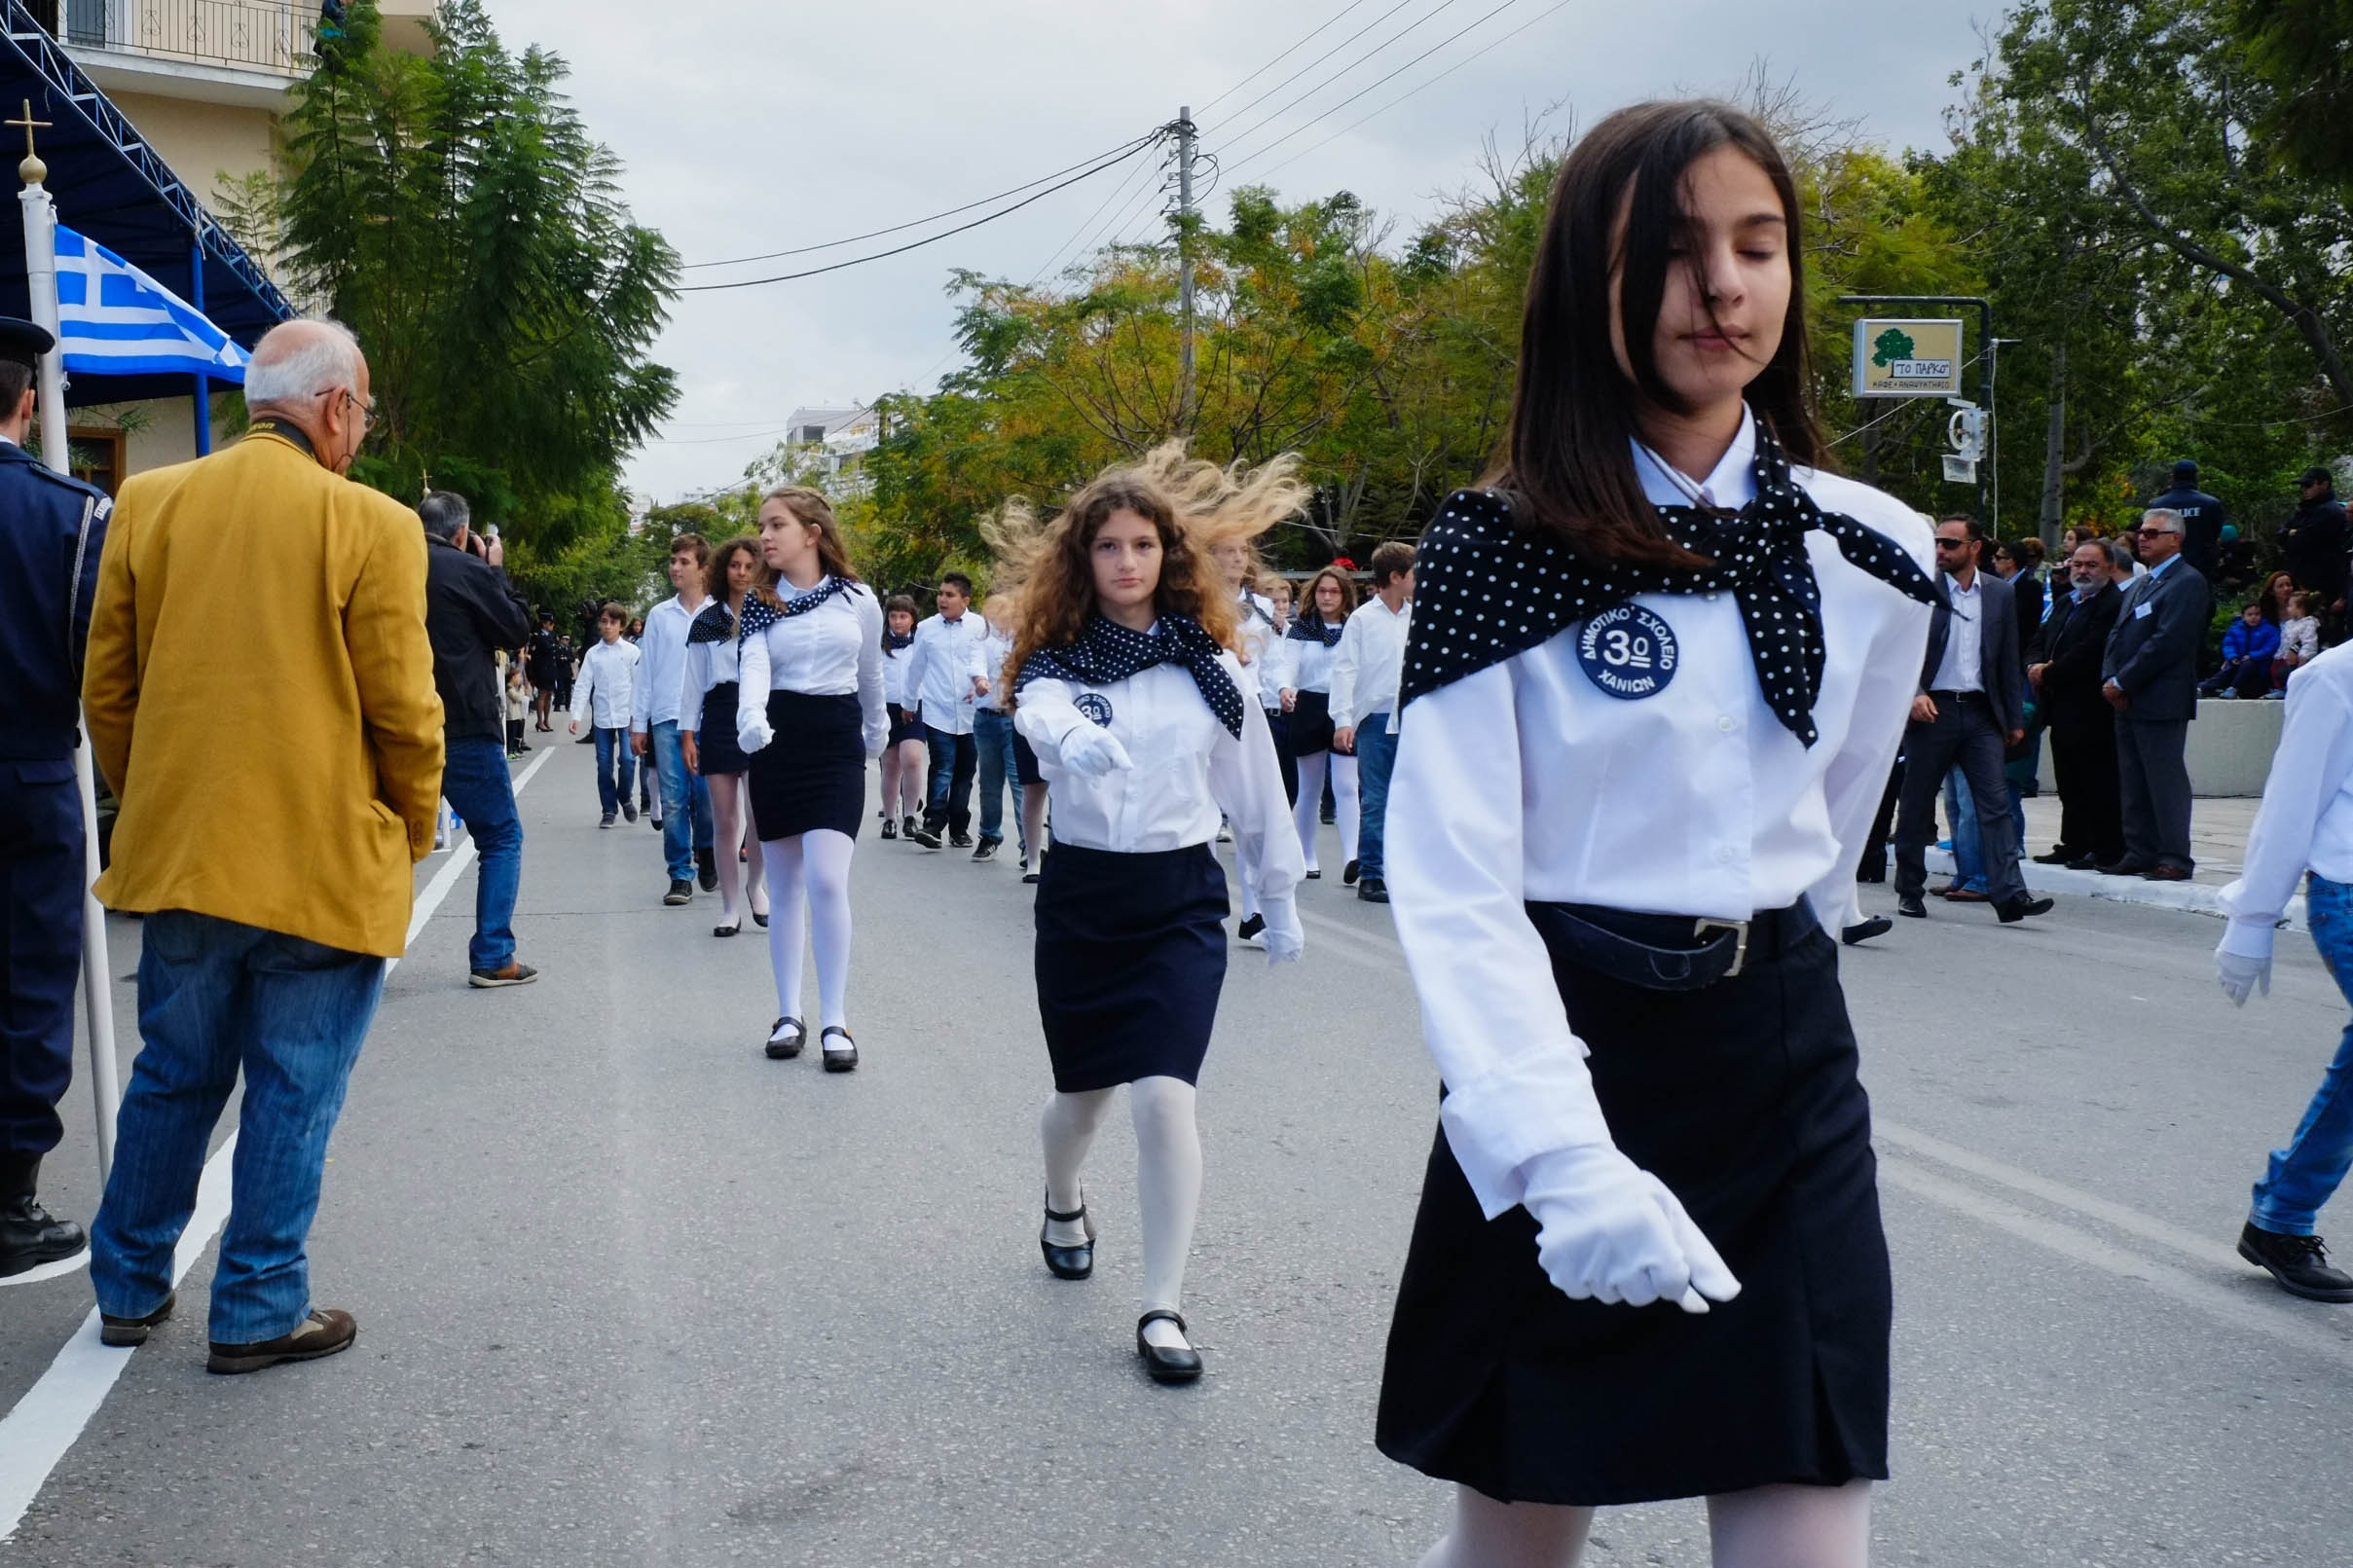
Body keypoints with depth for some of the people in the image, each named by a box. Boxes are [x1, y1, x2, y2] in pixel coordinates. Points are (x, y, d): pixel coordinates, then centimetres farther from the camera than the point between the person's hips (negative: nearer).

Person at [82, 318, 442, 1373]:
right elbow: (404, 711, -10)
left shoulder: (148, 505, 3)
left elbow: (106, 689, 9)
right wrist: (410, 837, 6)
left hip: (178, 854, 5)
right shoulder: (372, 525, -11)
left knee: (172, 1077, 20)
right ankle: (260, 1311, 17)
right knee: (292, 1093, 8)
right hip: (326, 866, -5)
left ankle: (130, 1287, 32)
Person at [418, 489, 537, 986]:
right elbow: (518, 627, 1)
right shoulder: (469, 571, -9)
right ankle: (492, 958, 2)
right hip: (464, 730, -5)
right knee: (501, 837, 6)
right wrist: (496, 570, 11)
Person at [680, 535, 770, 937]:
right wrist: (687, 734, 4)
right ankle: (729, 907, 15)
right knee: (724, 821, 4)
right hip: (719, 720, 2)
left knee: (760, 816, -11)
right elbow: (694, 680, 9)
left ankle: (756, 884, 17)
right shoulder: (706, 620, 9)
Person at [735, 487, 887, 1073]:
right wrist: (750, 716, -35)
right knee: (785, 888, 7)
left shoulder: (859, 601, 1)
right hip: (777, 743, 2)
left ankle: (835, 1021, -6)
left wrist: (877, 737, 28)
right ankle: (789, 1014, 17)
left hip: (837, 743, -2)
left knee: (826, 880, -14)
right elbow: (753, 665, -15)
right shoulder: (760, 603, 3)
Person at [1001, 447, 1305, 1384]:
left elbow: (1254, 785, 8)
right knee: (1084, 1092, 14)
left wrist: (1279, 899, 13)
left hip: (1181, 896, -1)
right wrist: (1074, 738, -51)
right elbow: (1040, 714, -27)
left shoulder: (1209, 664, 1)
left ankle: (1164, 1308, -1)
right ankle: (1064, 1201, 49)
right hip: (1081, 894, 1)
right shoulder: (1057, 660, -2)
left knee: (1164, 1096, -13)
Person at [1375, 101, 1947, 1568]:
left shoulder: (1875, 556, 2)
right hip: (1560, 1060, -3)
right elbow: (1453, 883, -16)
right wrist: (1562, 1157, -27)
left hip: (1786, 1073, 3)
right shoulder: (1498, 550, -9)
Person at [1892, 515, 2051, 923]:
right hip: (1932, 710, -2)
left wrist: (2015, 718, 11)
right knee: (1917, 805, 6)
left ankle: (2009, 894, -10)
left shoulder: (2000, 593, 9)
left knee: (1995, 802, -6)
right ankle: (1909, 891, 18)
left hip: (1981, 712, 2)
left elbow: (2009, 660, 12)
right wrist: (1913, 693, -17)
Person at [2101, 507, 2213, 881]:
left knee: (2166, 783, -6)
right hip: (2127, 701, 9)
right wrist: (2109, 679, 0)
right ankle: (2140, 853, 16)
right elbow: (2117, 635, 17)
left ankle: (2175, 859, -2)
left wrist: (2122, 682, -15)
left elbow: (2167, 641, -17)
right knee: (2133, 785, 10)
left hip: (2161, 702, -9)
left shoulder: (2187, 582, -8)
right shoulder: (2139, 586, 21)